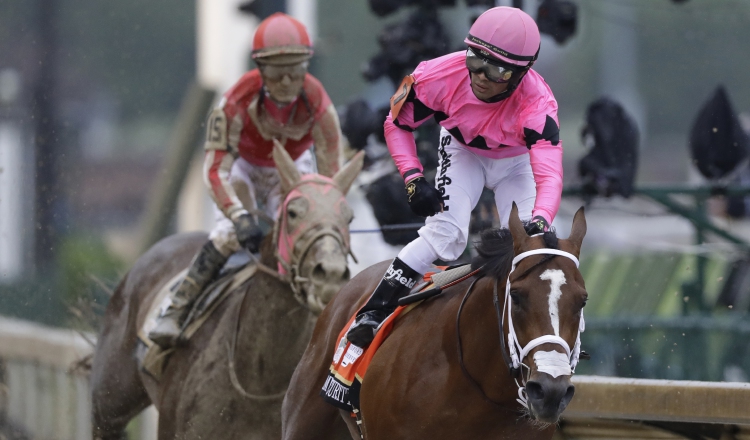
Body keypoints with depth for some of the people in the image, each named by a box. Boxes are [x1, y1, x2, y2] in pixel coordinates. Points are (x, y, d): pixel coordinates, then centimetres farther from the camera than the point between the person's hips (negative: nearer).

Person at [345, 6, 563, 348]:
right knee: (446, 233, -21)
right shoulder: (439, 76, -35)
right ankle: (371, 315, -16)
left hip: (517, 161, 0)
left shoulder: (536, 104, -40)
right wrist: (413, 179, -31)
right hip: (462, 150, 0)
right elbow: (397, 124, -17)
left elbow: (550, 175, -51)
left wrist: (539, 223, -70)